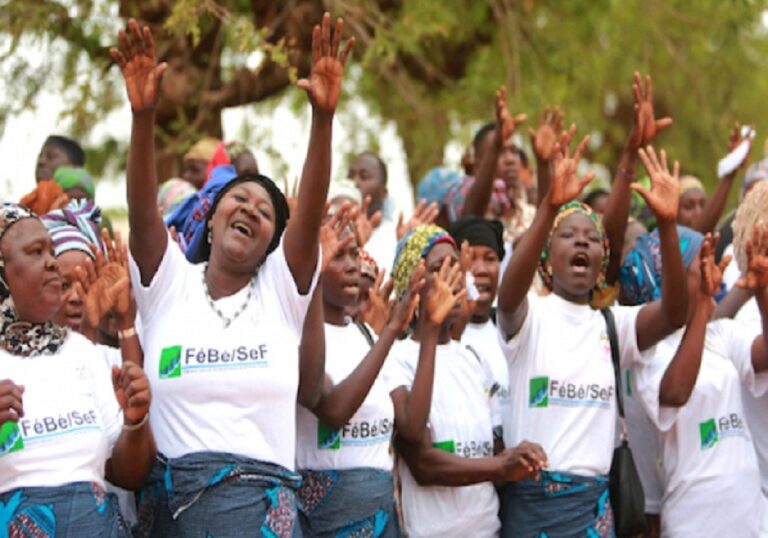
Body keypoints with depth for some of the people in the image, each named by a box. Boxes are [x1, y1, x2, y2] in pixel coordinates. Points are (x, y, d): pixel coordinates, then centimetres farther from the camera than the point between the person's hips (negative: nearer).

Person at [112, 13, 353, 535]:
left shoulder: (281, 291, 8)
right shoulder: (169, 284, 8)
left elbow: (312, 212, -6)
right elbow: (142, 211, -8)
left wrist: (323, 115, -21)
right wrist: (143, 114, -23)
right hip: (166, 494, 0)